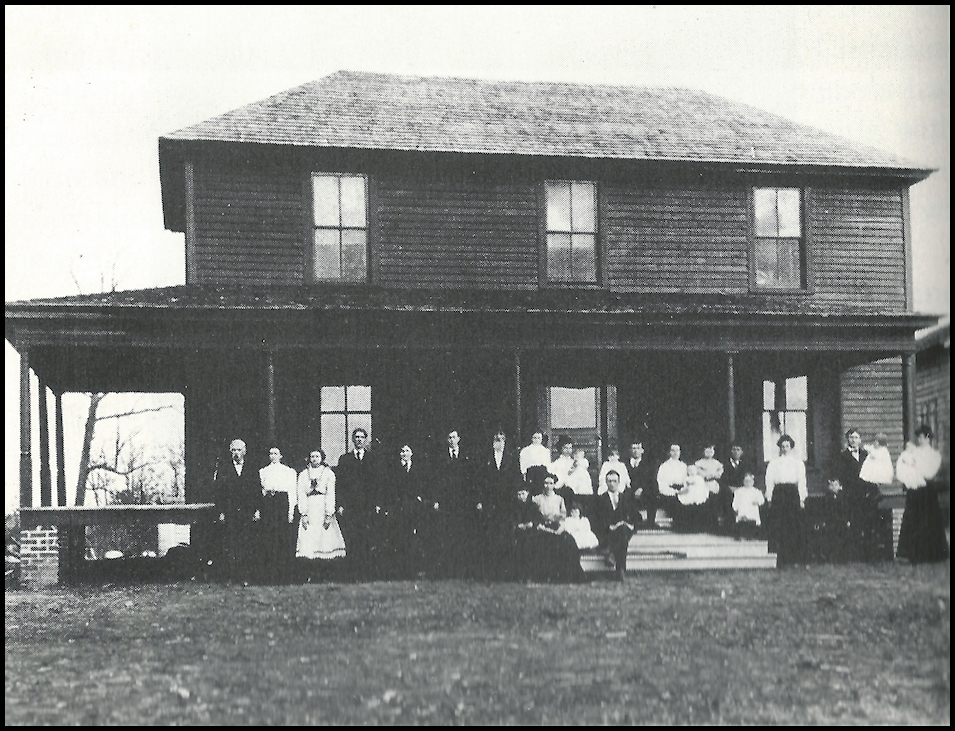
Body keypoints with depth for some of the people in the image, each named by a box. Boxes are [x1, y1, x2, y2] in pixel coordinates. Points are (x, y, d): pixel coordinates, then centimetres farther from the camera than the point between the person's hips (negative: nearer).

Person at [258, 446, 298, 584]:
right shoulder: (263, 472, 16)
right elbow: (261, 489, 13)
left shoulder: (289, 471, 8)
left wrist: (291, 511, -7)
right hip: (268, 504, 2)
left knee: (285, 539, -4)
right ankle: (269, 574, 3)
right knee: (269, 538, -2)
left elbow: (292, 491, 2)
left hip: (284, 503, -2)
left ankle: (283, 575, 1)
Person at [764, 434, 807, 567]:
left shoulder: (798, 462, 13)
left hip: (793, 494, 0)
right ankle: (780, 559, -4)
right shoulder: (773, 463, 13)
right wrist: (769, 498, 1)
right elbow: (769, 481, 9)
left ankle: (793, 558, 1)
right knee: (778, 527, -5)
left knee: (794, 526, -4)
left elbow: (802, 481, 10)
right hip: (779, 495, 0)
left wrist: (802, 499, 1)